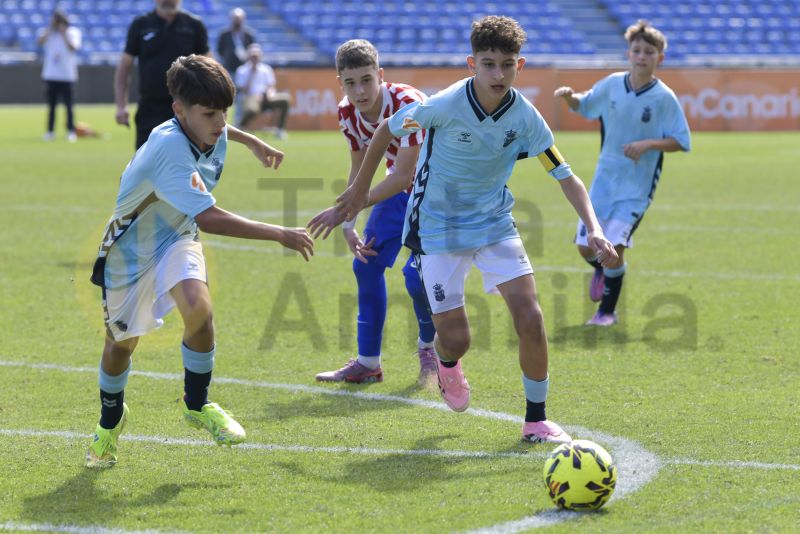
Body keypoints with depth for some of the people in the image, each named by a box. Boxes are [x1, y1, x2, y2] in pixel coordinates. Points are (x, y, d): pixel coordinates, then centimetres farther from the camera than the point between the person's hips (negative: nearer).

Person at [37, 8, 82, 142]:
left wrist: (63, 34, -10)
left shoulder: (73, 32, 2)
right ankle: (50, 131, 10)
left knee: (68, 104, -5)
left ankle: (71, 131, -3)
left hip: (67, 74, -3)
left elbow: (73, 47, -12)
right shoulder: (48, 32, 10)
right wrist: (50, 28, -7)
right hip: (50, 74, 3)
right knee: (51, 104, 6)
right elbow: (40, 42, -7)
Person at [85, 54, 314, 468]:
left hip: (174, 240, 4)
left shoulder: (212, 134, -11)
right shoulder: (169, 148, -36)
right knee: (121, 342, 13)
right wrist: (279, 235, -41)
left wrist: (251, 141, 30)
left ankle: (197, 406, -4)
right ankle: (110, 420, 44)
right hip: (130, 248, -4)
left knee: (198, 307, -26)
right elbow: (208, 218, -43)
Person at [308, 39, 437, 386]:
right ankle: (368, 363, 15)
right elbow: (359, 170, 3)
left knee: (416, 275, -19)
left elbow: (403, 176, -33)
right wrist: (349, 226, -8)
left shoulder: (408, 104, -33)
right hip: (400, 189, 7)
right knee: (367, 264, 1)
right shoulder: (348, 113, -11)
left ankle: (429, 347, 11)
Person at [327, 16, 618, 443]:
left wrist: (594, 229, -24)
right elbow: (387, 129, -5)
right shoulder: (445, 106, -23)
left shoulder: (525, 117, -14)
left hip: (495, 223, 3)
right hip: (438, 227, -2)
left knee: (530, 319, -12)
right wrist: (361, 188, 5)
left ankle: (536, 420, 6)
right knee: (455, 339, -3)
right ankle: (446, 363, 37)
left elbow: (566, 177, -10)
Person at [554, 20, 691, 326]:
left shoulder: (664, 98, -11)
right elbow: (583, 106, 15)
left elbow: (682, 142, -9)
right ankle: (602, 269, 42)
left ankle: (607, 311, 4)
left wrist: (648, 144, -24)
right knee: (585, 247, 4)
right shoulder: (612, 85, -1)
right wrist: (569, 97, -7)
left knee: (614, 246, -15)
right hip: (604, 179, 4)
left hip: (637, 186, -4)